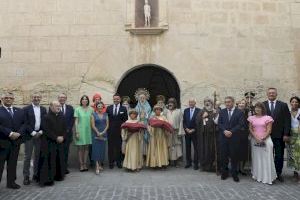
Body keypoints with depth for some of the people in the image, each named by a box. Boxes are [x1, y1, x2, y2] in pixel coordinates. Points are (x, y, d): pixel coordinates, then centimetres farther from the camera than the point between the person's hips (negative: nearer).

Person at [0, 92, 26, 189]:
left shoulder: (19, 111, 11)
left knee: (13, 163, 12)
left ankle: (11, 182, 22)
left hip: (16, 141, 4)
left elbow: (24, 124, 6)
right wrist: (10, 133, -18)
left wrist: (18, 133, -9)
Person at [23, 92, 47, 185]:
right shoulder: (26, 109, -2)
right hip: (29, 135, -3)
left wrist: (41, 132, -6)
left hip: (40, 135, 3)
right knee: (27, 156, 1)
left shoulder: (43, 109, 9)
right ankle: (26, 176, 8)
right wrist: (33, 133, -12)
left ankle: (36, 174, 19)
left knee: (38, 156, 9)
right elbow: (25, 123, -7)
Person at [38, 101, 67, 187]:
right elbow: (47, 131, -16)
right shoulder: (47, 117, -9)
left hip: (60, 142, 6)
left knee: (59, 160, 13)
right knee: (49, 161, -4)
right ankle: (47, 179, 4)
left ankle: (58, 176, 26)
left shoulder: (62, 117, 8)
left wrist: (62, 137, -7)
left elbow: (65, 129, 9)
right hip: (49, 143, -6)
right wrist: (56, 138, -17)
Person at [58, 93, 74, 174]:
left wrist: (68, 129, -4)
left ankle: (65, 168, 14)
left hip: (67, 133, 3)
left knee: (66, 151, 7)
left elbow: (72, 120, 6)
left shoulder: (70, 108, 9)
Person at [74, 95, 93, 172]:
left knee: (86, 148, 8)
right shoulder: (77, 109, -2)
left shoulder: (90, 109, 4)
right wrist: (76, 132, -8)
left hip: (88, 131, 3)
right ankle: (81, 165, 10)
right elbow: (76, 121, -3)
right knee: (80, 148, 2)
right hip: (80, 131, -2)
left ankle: (85, 164, 17)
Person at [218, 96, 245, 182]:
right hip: (223, 137, 2)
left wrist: (231, 131, -15)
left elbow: (241, 124, -7)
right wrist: (224, 131, -12)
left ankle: (234, 174, 17)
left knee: (234, 156, 4)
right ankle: (224, 172, 20)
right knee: (224, 155, 7)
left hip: (234, 137, -2)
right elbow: (219, 123, 4)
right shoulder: (222, 112, 8)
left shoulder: (239, 112, 0)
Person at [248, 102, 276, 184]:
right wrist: (256, 138, -9)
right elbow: (250, 129, 6)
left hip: (265, 140, -3)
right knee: (256, 158, 7)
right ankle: (257, 176, 16)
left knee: (266, 159, -2)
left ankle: (267, 177, 4)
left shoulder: (267, 118, -2)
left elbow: (269, 130, -5)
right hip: (255, 140, 3)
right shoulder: (251, 118, 8)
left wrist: (262, 139, -15)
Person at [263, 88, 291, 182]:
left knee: (279, 156, 6)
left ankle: (278, 173, 19)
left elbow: (287, 120, 0)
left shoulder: (283, 105, 4)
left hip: (279, 135, 0)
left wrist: (286, 134, -7)